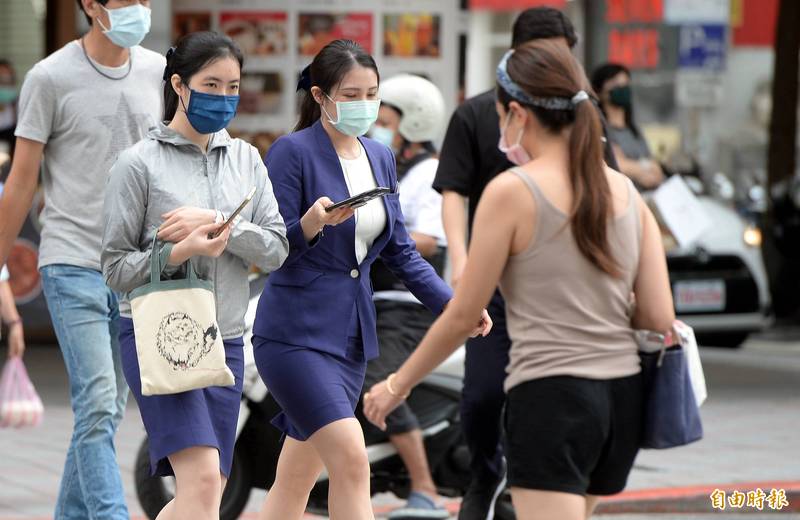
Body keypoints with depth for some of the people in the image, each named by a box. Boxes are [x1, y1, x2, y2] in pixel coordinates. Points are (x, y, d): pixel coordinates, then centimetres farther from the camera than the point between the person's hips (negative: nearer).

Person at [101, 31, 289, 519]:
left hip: (225, 340, 6)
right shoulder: (140, 162, -3)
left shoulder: (245, 159, 11)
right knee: (202, 479, -20)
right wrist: (178, 252, -21)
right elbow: (116, 265, -4)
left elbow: (276, 249, 2)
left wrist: (215, 222, -13)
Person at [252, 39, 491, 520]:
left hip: (352, 335, 7)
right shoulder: (292, 152, -9)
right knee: (351, 460, -18)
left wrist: (451, 303, 5)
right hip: (297, 334, -7)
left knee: (298, 478, 11)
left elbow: (400, 251, 16)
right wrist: (313, 223, -31)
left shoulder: (381, 157, 12)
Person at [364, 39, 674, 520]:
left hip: (552, 395, -7)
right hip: (623, 394, 7)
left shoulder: (512, 192, -8)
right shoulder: (626, 192, 7)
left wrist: (398, 385, 10)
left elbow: (461, 317, -4)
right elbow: (660, 318, 4)